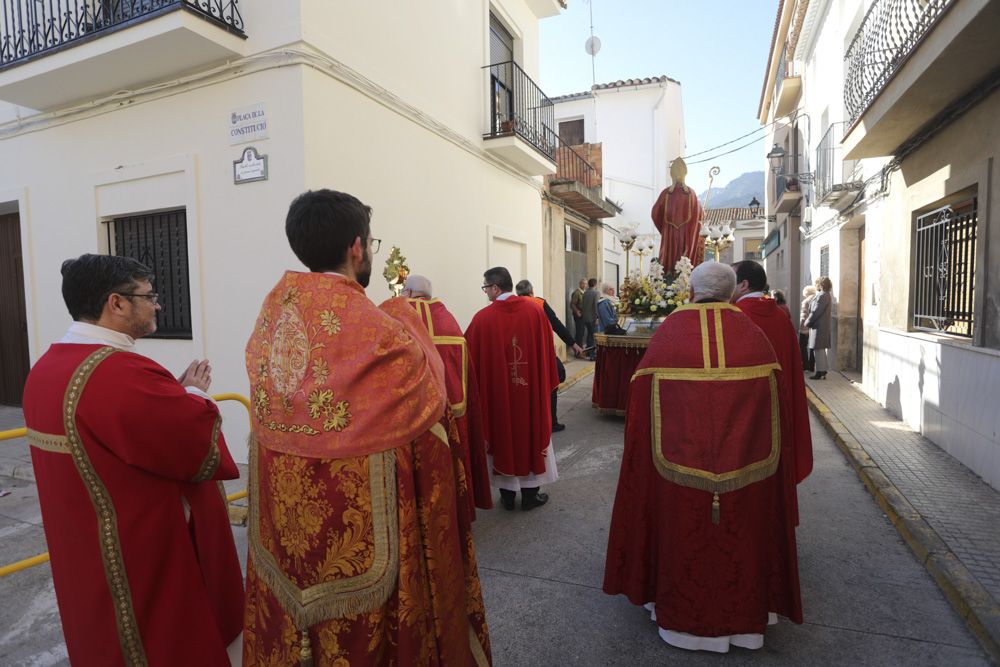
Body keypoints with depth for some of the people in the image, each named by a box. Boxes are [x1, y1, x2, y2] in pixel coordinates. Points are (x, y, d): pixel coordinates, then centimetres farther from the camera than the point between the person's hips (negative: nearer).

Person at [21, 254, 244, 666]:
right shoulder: (122, 374, -30)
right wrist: (194, 395, -6)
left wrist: (176, 393, 2)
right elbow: (203, 444, -23)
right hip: (143, 561, -10)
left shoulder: (46, 368, 3)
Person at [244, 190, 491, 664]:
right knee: (359, 626, 16)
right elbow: (429, 395, -11)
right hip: (358, 525, -6)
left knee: (289, 611, 25)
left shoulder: (272, 312, -4)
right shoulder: (375, 328, -25)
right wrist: (405, 320, 1)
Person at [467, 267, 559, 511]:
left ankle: (507, 495, 23)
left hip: (497, 390, -1)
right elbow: (547, 350, 0)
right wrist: (547, 382, 11)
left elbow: (471, 355, -6)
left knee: (503, 438, 13)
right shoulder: (535, 311, -6)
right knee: (531, 436, 14)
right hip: (531, 389, 1)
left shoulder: (483, 318, -13)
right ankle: (530, 494, 23)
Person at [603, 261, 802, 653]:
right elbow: (772, 398, 2)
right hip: (744, 463, 2)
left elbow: (644, 399, -6)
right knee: (740, 533, 20)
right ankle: (744, 615, 38)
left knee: (685, 535, 15)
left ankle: (684, 616, 32)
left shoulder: (668, 331, -8)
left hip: (680, 457, -1)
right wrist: (763, 454, 14)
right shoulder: (752, 333, -2)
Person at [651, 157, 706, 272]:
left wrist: (663, 228, 15)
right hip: (687, 235, 0)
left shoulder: (666, 193, -3)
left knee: (669, 260, 4)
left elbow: (655, 213, -1)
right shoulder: (691, 193, -3)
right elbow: (700, 214, 1)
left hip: (669, 235, 0)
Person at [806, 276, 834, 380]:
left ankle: (820, 372, 0)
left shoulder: (822, 296, -18)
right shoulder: (827, 295, 14)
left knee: (818, 349, -4)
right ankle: (823, 370, 23)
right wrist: (809, 322, 14)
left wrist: (807, 322, -8)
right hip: (823, 326, 10)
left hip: (819, 327, -10)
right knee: (821, 349, 16)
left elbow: (815, 312, -19)